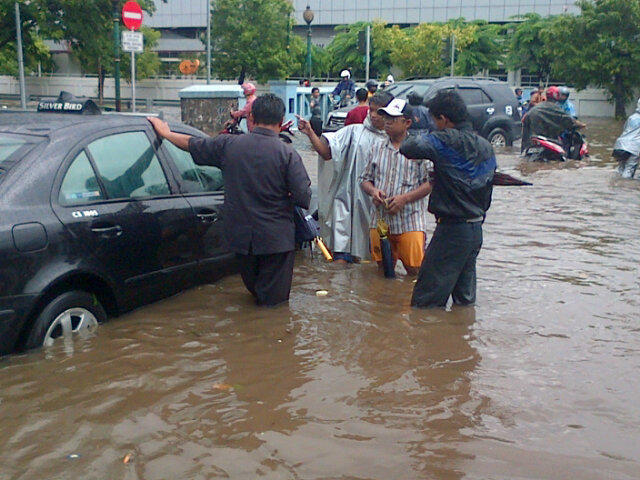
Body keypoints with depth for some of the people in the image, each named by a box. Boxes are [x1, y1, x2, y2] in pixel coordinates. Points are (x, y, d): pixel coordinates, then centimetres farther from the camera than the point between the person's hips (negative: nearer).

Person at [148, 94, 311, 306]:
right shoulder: (288, 153, -13)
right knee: (274, 301, 6)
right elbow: (304, 199, -15)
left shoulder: (229, 144, -3)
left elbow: (192, 144, 12)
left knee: (254, 289, 29)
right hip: (276, 239, -3)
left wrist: (165, 133, 30)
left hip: (240, 235, 4)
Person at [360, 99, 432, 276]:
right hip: (380, 219, 4)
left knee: (415, 271, -6)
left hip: (410, 221, -4)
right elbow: (365, 179, 19)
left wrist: (405, 198, -16)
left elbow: (430, 183, -5)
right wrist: (373, 191, -4)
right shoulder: (379, 147, 14)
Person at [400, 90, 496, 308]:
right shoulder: (486, 147, 10)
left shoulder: (446, 141, -15)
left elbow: (408, 148, -23)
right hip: (476, 229, 8)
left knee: (425, 302, -2)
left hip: (451, 230, -8)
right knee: (465, 300, 17)